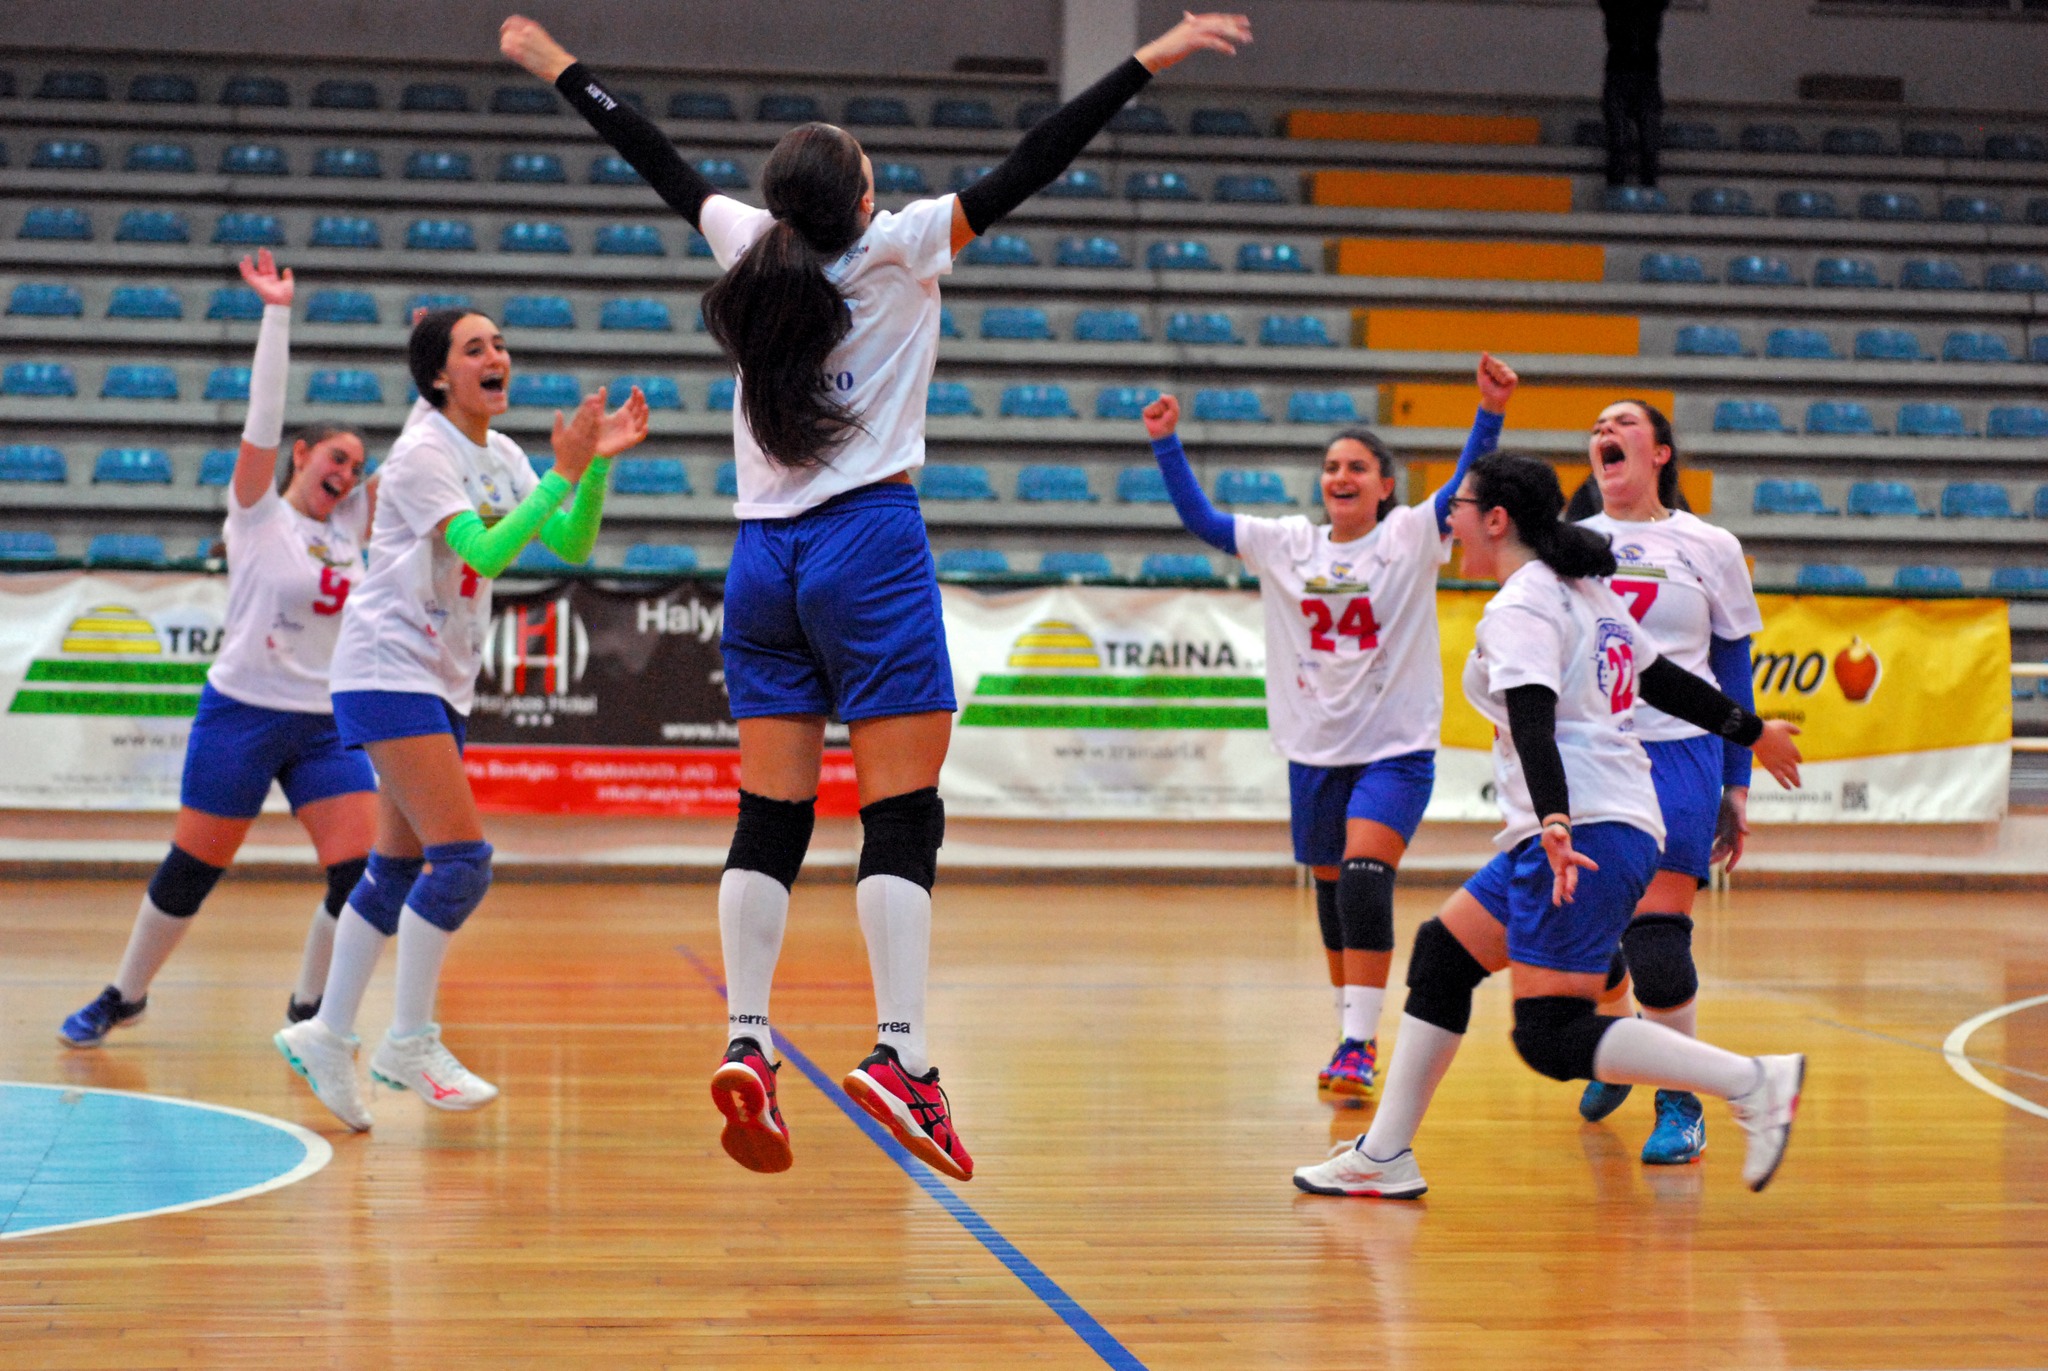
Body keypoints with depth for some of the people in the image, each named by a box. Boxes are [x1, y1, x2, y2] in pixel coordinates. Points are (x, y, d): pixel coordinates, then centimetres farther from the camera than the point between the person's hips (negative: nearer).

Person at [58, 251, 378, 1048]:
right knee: (191, 870, 2)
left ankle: (309, 1008, 10)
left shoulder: (348, 525, 11)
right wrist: (277, 315, -19)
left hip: (326, 725, 5)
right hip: (243, 712, -5)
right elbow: (262, 419, -14)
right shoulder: (260, 515, -4)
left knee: (362, 870, -9)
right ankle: (124, 996, 22)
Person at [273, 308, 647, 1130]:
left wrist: (598, 463, -6)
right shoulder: (423, 454, -14)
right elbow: (483, 552, -24)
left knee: (400, 869, 9)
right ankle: (409, 1043, -7)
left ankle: (326, 1035, 16)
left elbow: (571, 546, 7)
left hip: (443, 683, 9)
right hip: (387, 670, -9)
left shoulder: (502, 457, 11)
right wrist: (562, 476, -27)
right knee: (462, 858, -16)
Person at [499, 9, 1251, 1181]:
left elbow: (661, 161, 21)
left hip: (765, 557, 5)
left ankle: (747, 1042, -3)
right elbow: (1027, 171, -8)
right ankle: (902, 1054, -18)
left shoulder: (752, 246, 8)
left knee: (771, 819, 6)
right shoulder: (895, 250, -4)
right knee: (903, 818, -7)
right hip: (871, 546, -5)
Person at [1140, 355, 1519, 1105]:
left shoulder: (1410, 538, -3)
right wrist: (1166, 446, -2)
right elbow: (1200, 519, 7)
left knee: (1365, 878, -20)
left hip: (1395, 749, -5)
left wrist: (1490, 413, -31)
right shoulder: (1285, 545, 7)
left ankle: (1359, 1044, -19)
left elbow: (1467, 487, -17)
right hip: (1313, 752, 5)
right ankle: (1354, 1035, 27)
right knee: (1332, 891, 12)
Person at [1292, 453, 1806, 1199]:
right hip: (1620, 827, 11)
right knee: (1441, 954, 15)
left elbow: (1534, 724, -24)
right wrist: (1752, 731, 37)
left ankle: (1754, 1082, -18)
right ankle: (1383, 1157, 18)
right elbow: (1662, 680, 26)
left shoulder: (1518, 610, -10)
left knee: (1552, 1038, -14)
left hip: (1581, 833, -11)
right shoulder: (1585, 592, 19)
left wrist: (1556, 826, -36)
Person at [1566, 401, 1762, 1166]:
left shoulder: (1709, 548, 5)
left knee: (1656, 937, -14)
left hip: (1677, 752, -3)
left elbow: (1733, 673, 8)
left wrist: (1737, 788, 5)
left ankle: (1680, 1103, 0)